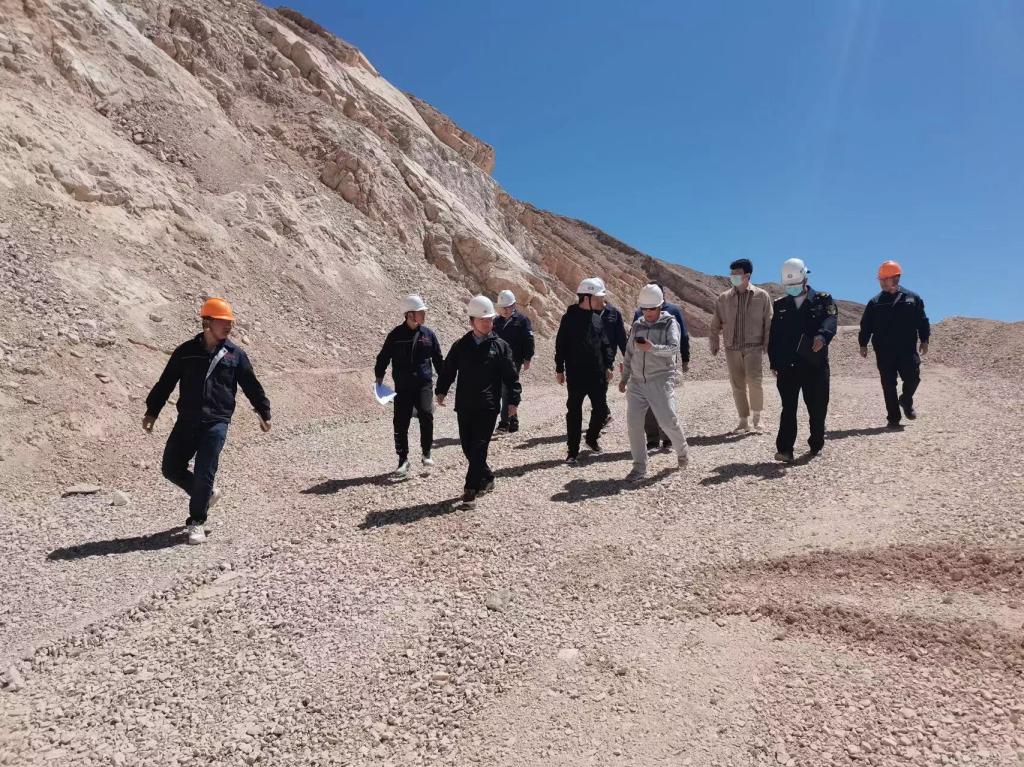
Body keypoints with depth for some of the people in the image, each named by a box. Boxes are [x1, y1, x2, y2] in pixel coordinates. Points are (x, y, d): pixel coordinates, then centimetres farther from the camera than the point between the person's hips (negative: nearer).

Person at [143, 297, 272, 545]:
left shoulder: (236, 355, 5)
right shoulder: (186, 352, 5)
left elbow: (252, 386, 12)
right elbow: (166, 383, 11)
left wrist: (264, 412, 15)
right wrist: (152, 411, 10)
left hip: (216, 422, -2)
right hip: (187, 420, 3)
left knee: (204, 474, -7)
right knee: (171, 468, 5)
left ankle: (197, 522, 10)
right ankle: (206, 494, 29)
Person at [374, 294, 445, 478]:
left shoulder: (428, 334, 6)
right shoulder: (396, 335, 0)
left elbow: (438, 359, 14)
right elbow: (383, 357, 7)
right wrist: (379, 377, 0)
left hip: (424, 385, 0)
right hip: (402, 387, 0)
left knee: (426, 415, -16)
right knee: (401, 423, 0)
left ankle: (426, 454, 3)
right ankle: (403, 461, 12)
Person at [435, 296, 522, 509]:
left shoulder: (500, 346, 2)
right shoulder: (461, 346, 7)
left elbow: (511, 375, 1)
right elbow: (448, 370, 12)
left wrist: (513, 400, -5)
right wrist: (442, 390, 0)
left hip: (488, 407, -3)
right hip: (464, 406, 4)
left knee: (479, 447, -8)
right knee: (467, 446, 9)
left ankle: (470, 490, -5)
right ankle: (487, 478, 31)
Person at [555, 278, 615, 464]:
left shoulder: (597, 318, 8)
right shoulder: (570, 317, -6)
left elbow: (606, 344, 13)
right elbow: (561, 345, -4)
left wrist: (608, 366, 5)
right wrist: (559, 369, -6)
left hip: (597, 374, 5)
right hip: (576, 375, -4)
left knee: (601, 409, 8)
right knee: (574, 412, 2)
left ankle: (592, 437, 34)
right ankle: (573, 451, 10)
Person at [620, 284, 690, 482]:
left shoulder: (670, 323, -1)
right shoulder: (637, 325, 14)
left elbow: (673, 348, -17)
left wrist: (653, 348, -33)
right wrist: (624, 378, 18)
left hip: (661, 380, -4)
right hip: (637, 382, 5)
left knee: (668, 420, -7)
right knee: (633, 422, -4)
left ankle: (682, 451, 25)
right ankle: (639, 467, 5)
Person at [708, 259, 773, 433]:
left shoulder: (762, 296, 2)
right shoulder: (724, 298, 8)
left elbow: (769, 323, 2)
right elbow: (715, 324, 15)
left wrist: (768, 345, -4)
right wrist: (713, 343, 11)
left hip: (754, 347, -3)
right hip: (732, 349, 3)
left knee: (754, 381, -18)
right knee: (738, 386, 5)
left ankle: (756, 416, 2)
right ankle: (744, 421, 17)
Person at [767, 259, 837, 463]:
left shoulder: (823, 300, 3)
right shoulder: (780, 305, 11)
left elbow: (830, 321, -16)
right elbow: (773, 335, 10)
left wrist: (822, 336, -38)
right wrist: (774, 362, 4)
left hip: (815, 364, -1)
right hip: (787, 365, 1)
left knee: (817, 408, 7)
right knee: (788, 408, -4)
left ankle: (816, 444, 25)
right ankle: (785, 449, -8)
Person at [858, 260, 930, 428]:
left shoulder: (912, 298, 6)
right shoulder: (875, 303, 6)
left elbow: (922, 321, 8)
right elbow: (866, 325, 7)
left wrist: (924, 340, 3)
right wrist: (863, 344, 1)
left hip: (907, 349, 0)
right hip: (884, 351, 1)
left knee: (912, 378, -7)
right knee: (888, 385, 2)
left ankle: (906, 402, 26)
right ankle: (893, 418, 11)